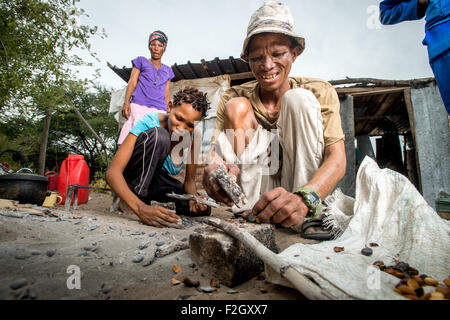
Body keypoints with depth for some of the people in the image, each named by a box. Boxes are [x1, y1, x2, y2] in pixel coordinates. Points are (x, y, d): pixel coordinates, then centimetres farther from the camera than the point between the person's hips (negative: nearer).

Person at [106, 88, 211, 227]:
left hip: (157, 182, 5)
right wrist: (140, 208, -50)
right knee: (159, 136, -33)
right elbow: (112, 172, -35)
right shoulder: (150, 122, -28)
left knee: (204, 208, -14)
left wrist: (194, 200, -28)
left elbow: (190, 181, -5)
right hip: (132, 178, -5)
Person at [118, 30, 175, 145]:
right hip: (138, 106, -2)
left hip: (159, 111, 2)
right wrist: (126, 102, -5)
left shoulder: (167, 70, 26)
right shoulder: (141, 61, 20)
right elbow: (132, 82, 9)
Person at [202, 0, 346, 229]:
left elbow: (338, 160, -16)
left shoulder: (320, 92, -3)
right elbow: (214, 155, -11)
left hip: (306, 186, 0)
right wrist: (215, 170, -36)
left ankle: (306, 219, -23)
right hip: (253, 198, 1)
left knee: (299, 99, -18)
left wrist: (303, 199, -37)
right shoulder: (233, 97, 1)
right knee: (237, 106, -14)